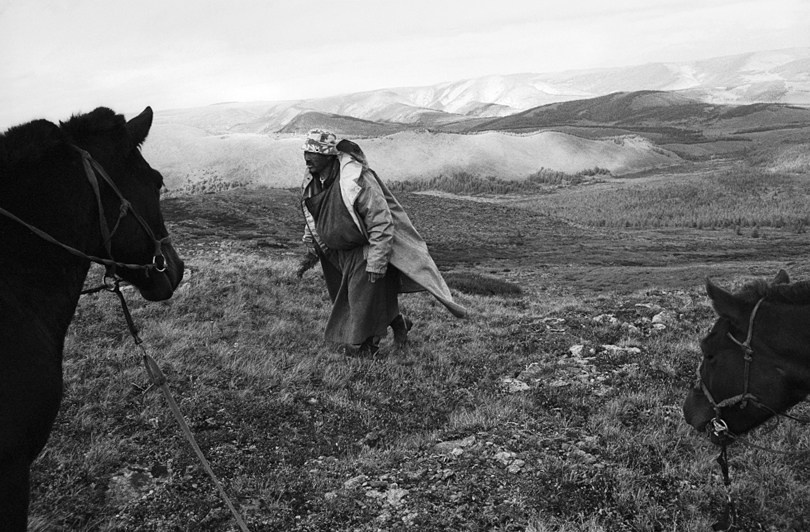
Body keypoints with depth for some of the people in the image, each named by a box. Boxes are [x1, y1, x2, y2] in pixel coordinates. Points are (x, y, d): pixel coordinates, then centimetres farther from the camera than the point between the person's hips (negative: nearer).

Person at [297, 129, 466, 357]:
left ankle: (362, 347, 16)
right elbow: (312, 218, 14)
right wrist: (312, 251, 8)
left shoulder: (356, 179, -29)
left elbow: (381, 221, -25)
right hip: (338, 251, 8)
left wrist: (376, 262, -24)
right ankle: (398, 323, 35)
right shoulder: (310, 181, -4)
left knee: (364, 298, -4)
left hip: (365, 250, -8)